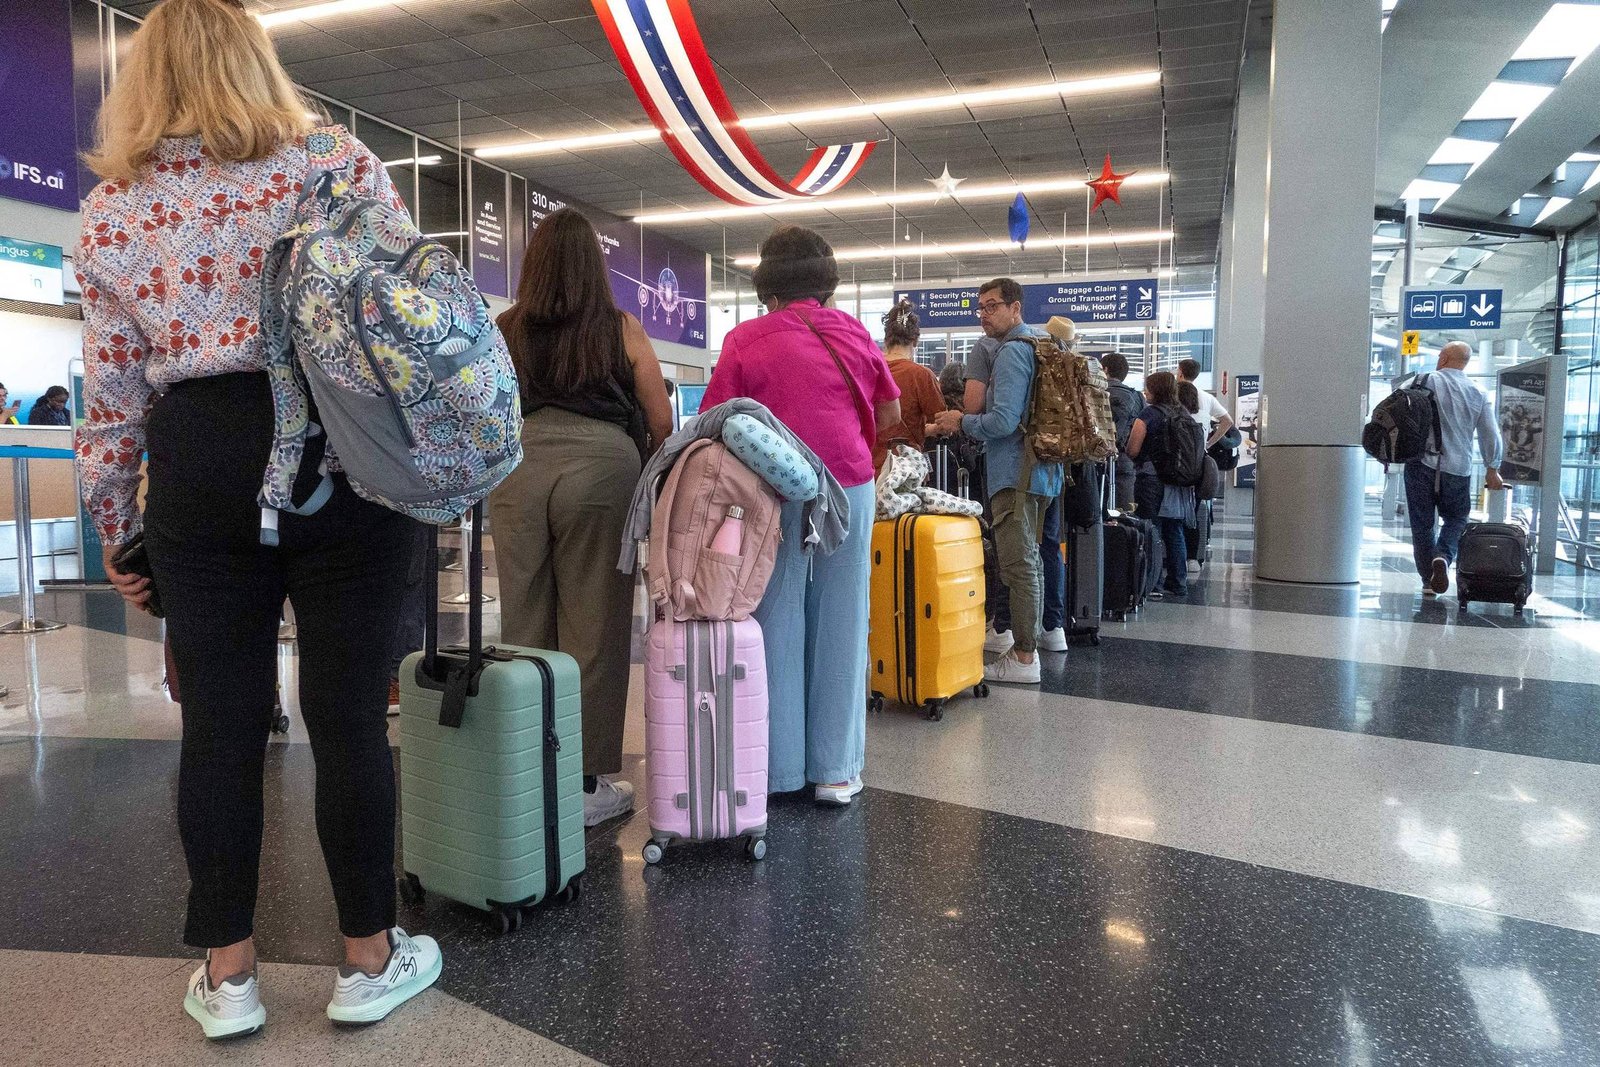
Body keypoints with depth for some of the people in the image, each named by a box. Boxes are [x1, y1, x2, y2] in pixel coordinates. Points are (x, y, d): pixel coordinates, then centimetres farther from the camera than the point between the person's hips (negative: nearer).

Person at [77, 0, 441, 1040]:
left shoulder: (112, 207, 10)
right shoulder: (338, 159, 3)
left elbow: (113, 391, 9)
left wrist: (115, 525, 17)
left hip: (197, 472, 3)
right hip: (340, 459, -2)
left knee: (221, 721, 9)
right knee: (348, 714, 4)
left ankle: (227, 975, 22)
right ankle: (370, 960, 19)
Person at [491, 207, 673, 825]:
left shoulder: (505, 329, 11)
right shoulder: (621, 329, 7)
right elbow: (662, 422, 8)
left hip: (517, 470, 3)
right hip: (601, 468, -2)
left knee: (523, 625, 10)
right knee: (593, 629, 3)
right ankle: (587, 782, 10)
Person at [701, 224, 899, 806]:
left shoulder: (746, 339, -1)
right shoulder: (853, 332, 7)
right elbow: (890, 413, 14)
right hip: (849, 485, 2)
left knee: (778, 621, 7)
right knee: (840, 622, 6)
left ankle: (779, 768, 14)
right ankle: (836, 770, 13)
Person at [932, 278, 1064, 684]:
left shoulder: (1012, 351, -14)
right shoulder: (1040, 344, 17)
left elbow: (1004, 421, -23)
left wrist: (962, 422, -6)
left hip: (1016, 473, -11)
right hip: (1042, 469, 11)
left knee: (1018, 566, -6)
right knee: (1029, 561, 16)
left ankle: (1023, 659, -1)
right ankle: (1027, 644, 26)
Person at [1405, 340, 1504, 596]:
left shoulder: (1426, 381, -3)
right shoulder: (1479, 393, 7)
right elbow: (1491, 435, 9)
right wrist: (1492, 469, 20)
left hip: (1422, 462, -2)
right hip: (1459, 468, 2)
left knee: (1423, 523, 6)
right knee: (1456, 519, 17)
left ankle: (1428, 580, 9)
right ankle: (1443, 556, -11)